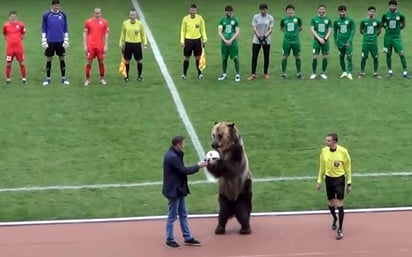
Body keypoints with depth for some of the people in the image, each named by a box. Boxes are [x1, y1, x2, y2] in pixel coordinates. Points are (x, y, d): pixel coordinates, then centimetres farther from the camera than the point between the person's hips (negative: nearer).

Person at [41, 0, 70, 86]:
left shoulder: (63, 15, 2)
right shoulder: (46, 15, -4)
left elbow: (65, 29, 7)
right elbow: (44, 29, -1)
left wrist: (66, 40, 2)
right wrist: (44, 41, -6)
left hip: (60, 41, 1)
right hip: (50, 41, -1)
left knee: (62, 59, 5)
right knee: (49, 59, 4)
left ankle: (63, 78, 13)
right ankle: (48, 78, 12)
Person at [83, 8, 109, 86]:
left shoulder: (104, 22, 5)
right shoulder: (88, 22, 2)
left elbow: (106, 34, 6)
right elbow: (85, 34, 5)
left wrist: (106, 46, 0)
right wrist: (85, 46, -2)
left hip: (100, 46, 1)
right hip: (90, 46, -1)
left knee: (101, 62, 6)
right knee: (89, 62, 0)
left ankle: (102, 79, 17)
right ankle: (87, 79, 8)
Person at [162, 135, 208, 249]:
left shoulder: (174, 154, 7)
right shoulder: (172, 157, -26)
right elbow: (184, 171, -23)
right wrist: (198, 166, -13)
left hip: (178, 189, 10)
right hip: (173, 190, -10)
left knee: (183, 214, 16)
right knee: (172, 216, 3)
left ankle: (188, 238, 24)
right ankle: (169, 240, 15)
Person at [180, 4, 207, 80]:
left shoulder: (200, 18, -2)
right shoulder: (185, 19, -5)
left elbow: (203, 29, 7)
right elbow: (183, 30, 2)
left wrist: (204, 39, 1)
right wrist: (182, 41, -4)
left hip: (197, 40, 1)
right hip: (188, 40, -1)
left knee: (198, 58, 7)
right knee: (186, 58, 3)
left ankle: (199, 73, 20)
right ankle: (184, 74, 13)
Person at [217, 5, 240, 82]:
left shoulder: (235, 20, 0)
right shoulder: (222, 20, 4)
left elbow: (237, 32, -3)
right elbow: (219, 31, -2)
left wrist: (231, 40, -13)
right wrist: (225, 40, -13)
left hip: (233, 42, -2)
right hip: (224, 43, 2)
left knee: (235, 58, -3)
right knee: (224, 58, 8)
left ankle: (237, 75, 5)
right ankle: (224, 74, 20)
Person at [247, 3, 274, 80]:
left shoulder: (270, 18, -2)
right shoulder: (255, 17, -2)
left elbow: (270, 30, -5)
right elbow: (254, 29, -6)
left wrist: (264, 37, -20)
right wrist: (259, 37, -19)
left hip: (266, 41, 0)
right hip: (256, 41, 0)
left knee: (266, 57, 7)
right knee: (254, 57, -2)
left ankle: (265, 73, 19)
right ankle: (253, 74, 3)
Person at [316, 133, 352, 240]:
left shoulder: (343, 151, -15)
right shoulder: (324, 151, -6)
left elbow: (348, 168, -4)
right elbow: (322, 167, 7)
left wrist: (349, 183, -2)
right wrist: (319, 181, 9)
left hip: (340, 179, -4)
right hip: (329, 179, 4)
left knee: (339, 204, -7)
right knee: (330, 202, 15)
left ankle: (340, 229, 1)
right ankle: (335, 219, 45)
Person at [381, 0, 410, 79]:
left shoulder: (400, 15, -5)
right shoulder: (385, 15, -3)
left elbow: (403, 25, 10)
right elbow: (382, 24, 13)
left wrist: (397, 29, 5)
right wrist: (387, 28, 4)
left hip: (397, 37, -1)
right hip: (388, 37, 1)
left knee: (402, 54, -8)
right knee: (388, 54, 7)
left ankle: (405, 72, -4)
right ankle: (390, 71, 19)